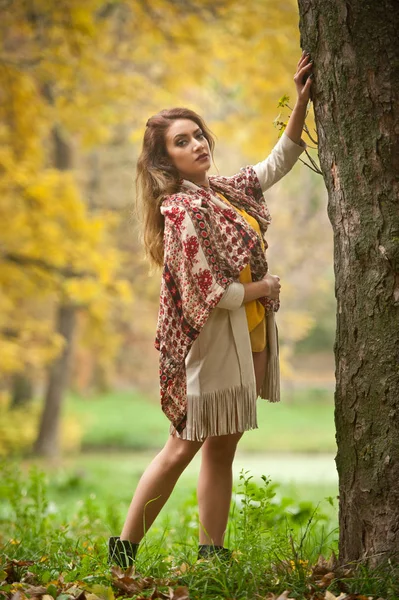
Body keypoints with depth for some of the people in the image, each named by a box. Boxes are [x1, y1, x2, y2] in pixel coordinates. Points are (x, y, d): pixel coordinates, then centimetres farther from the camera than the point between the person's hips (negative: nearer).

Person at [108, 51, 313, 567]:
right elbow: (208, 293, -22)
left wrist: (301, 102, 9)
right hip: (211, 343, -8)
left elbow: (277, 163, 20)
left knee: (221, 447, 9)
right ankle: (125, 547, 6)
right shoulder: (184, 211, -18)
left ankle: (211, 553, 14)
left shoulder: (222, 192, 8)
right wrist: (262, 288, -7)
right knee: (184, 447, -3)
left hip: (246, 339, 8)